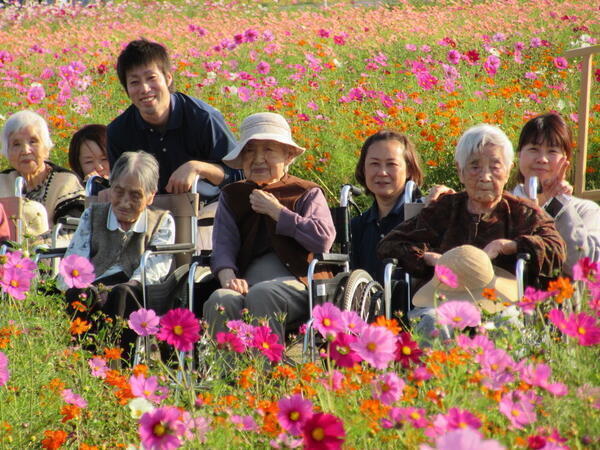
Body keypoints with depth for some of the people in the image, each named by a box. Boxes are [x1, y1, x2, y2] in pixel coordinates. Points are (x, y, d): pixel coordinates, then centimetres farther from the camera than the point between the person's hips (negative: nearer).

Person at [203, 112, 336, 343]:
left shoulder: (307, 193, 15)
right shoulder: (232, 196, 25)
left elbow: (324, 238, -3)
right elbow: (223, 244, 10)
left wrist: (277, 211, -1)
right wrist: (228, 277, -13)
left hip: (297, 281, -3)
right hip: (248, 279, 3)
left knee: (261, 294, -37)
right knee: (221, 300, -33)